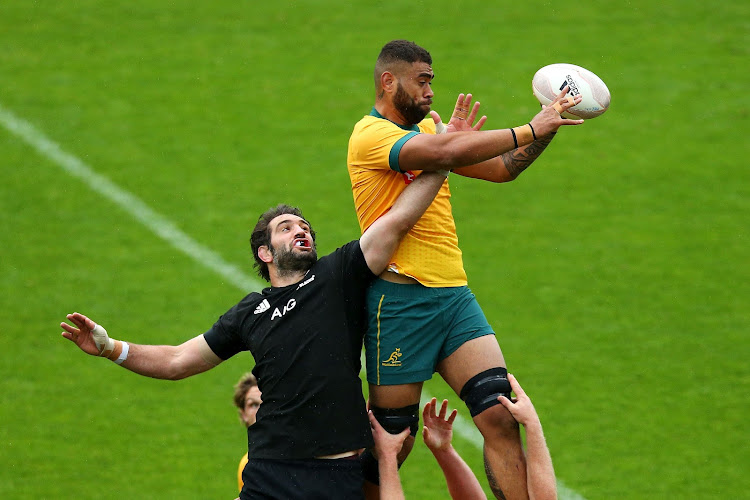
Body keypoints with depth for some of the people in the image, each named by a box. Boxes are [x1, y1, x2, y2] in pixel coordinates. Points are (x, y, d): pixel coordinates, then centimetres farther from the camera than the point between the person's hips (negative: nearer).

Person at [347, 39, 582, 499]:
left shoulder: (429, 127, 17)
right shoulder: (371, 135, -10)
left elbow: (501, 168, 19)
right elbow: (445, 153, -25)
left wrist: (549, 125, 4)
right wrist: (530, 131, -21)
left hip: (454, 294, 7)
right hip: (401, 301, -7)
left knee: (501, 415, -9)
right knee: (390, 443, 0)